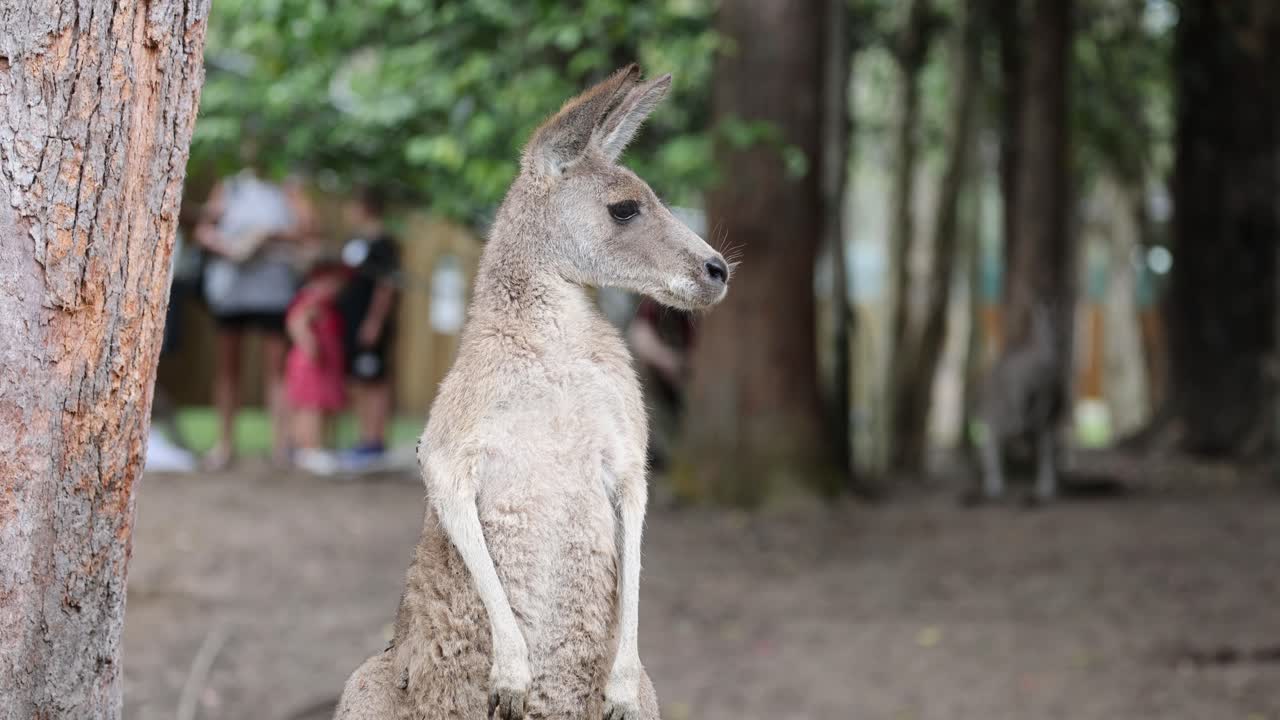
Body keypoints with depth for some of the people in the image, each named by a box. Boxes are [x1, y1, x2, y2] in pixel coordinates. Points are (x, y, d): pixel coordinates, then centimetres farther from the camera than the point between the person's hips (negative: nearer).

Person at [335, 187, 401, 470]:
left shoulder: (383, 245, -13)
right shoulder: (354, 243, 15)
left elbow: (386, 287, -18)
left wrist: (375, 321, -21)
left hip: (370, 326, -10)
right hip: (350, 324, 10)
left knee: (374, 383, -5)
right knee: (358, 383, 12)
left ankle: (376, 443, -3)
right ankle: (366, 439, 18)